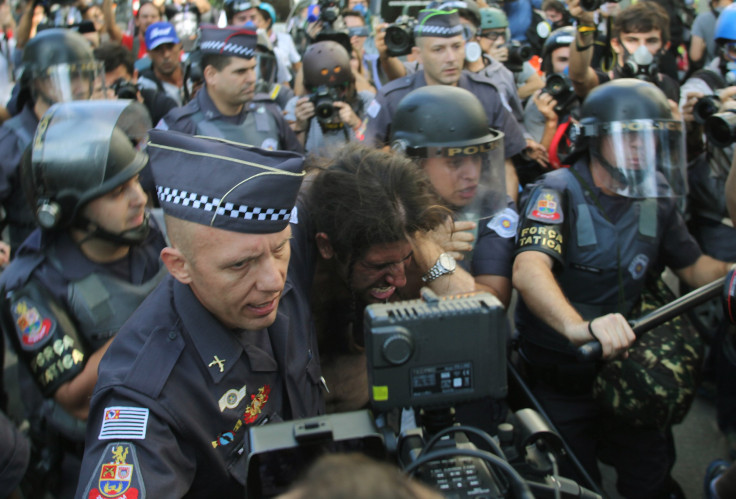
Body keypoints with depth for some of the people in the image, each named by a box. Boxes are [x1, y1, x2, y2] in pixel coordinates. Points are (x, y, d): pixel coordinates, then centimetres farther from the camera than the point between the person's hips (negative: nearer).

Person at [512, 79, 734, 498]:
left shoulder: (656, 200, 3)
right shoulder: (558, 193, -17)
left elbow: (694, 265, 13)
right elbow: (528, 269, -35)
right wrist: (579, 328, -53)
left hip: (623, 366, 5)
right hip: (559, 379, -5)